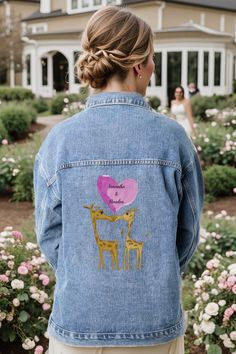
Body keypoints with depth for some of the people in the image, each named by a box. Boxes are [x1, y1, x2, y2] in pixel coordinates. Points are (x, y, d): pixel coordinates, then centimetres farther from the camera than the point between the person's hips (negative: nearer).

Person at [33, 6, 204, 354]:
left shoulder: (59, 140, -11)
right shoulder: (172, 137, -12)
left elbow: (50, 236, -3)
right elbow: (188, 234, -2)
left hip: (78, 324, 0)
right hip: (157, 326, 0)